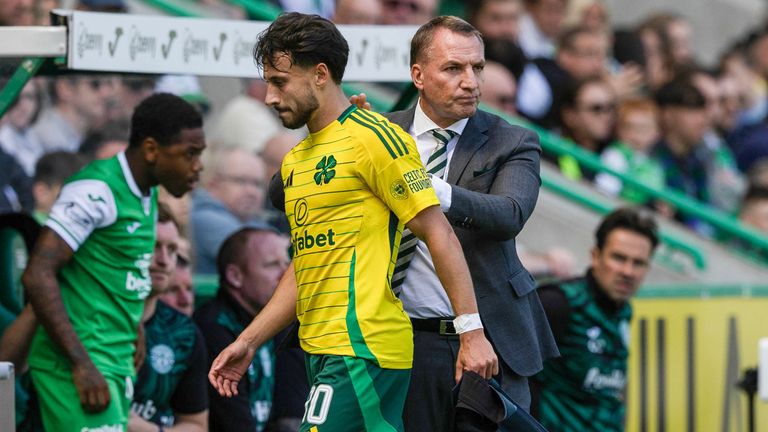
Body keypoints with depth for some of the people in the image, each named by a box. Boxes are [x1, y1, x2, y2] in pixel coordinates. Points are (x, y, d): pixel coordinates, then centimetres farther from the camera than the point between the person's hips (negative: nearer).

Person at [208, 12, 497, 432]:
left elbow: (439, 233, -10)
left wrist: (471, 332, -14)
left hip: (363, 347, -8)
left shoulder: (373, 138, -7)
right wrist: (248, 342, 19)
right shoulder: (295, 160, 19)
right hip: (322, 351, 8)